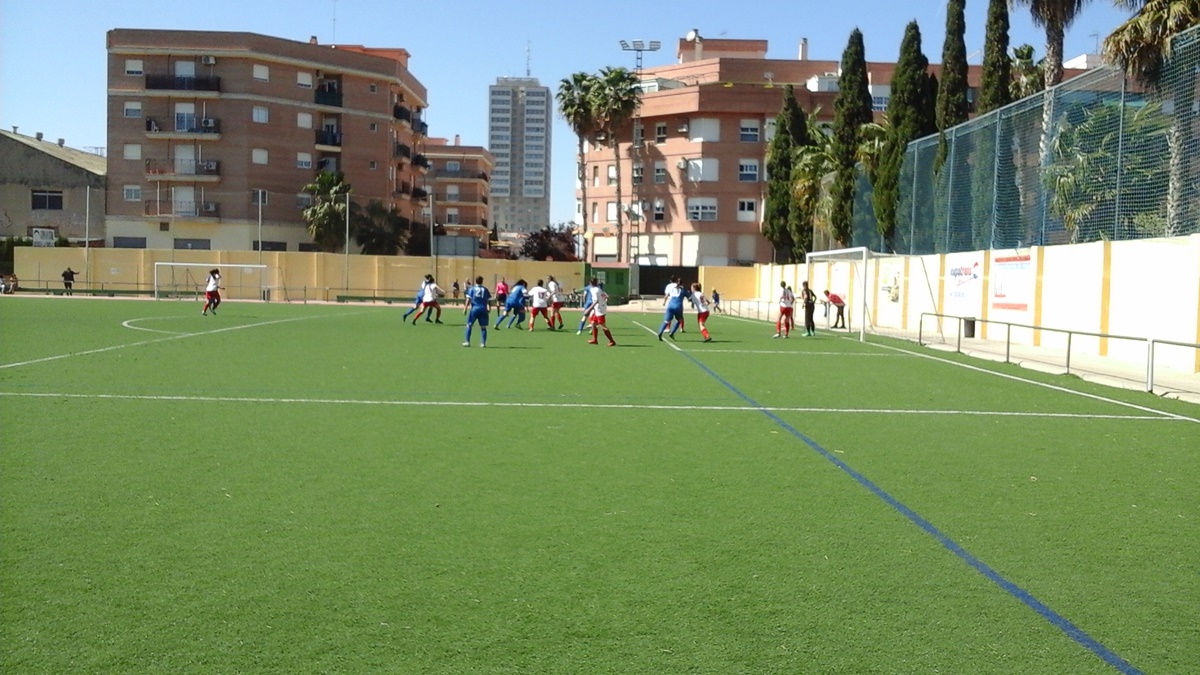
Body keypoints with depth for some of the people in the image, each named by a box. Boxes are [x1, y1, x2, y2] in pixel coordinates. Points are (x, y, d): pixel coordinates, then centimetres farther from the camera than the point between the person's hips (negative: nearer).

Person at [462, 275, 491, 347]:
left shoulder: (472, 289, 5)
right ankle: (483, 343, 2)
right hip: (483, 309, 1)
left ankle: (467, 342, 6)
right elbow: (489, 301, 9)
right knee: (483, 327, 7)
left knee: (469, 325, 10)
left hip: (474, 309, -1)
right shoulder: (485, 289, 9)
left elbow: (468, 299, -3)